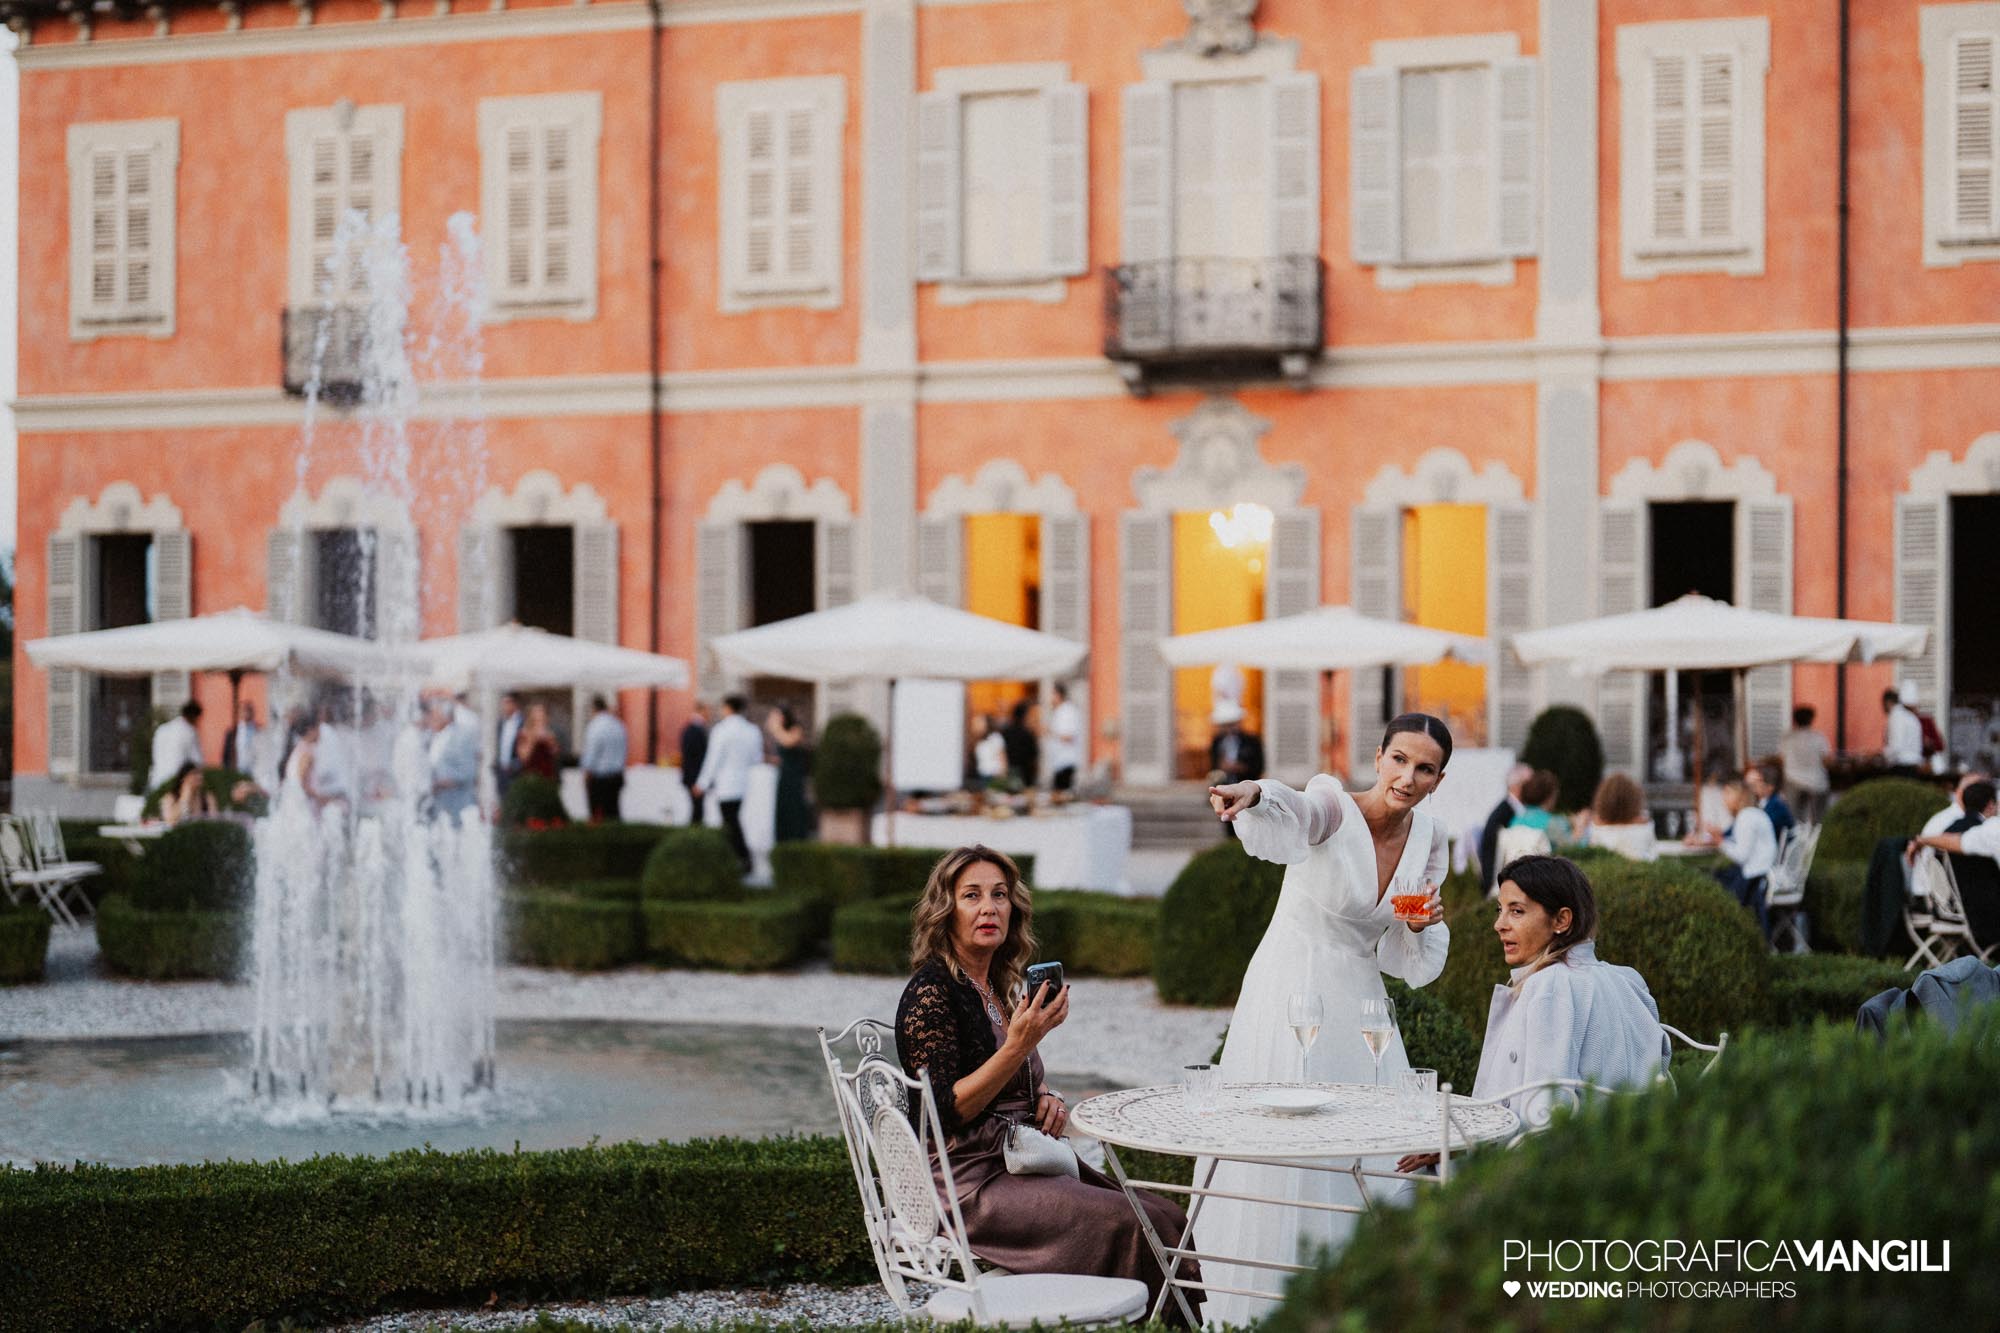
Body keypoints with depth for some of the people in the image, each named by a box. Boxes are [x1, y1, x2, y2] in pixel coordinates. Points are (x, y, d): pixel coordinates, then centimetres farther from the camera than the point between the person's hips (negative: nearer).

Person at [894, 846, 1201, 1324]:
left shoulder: (1003, 988, 15)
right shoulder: (930, 992, -11)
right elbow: (946, 1112, -17)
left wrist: (1047, 1101, 6)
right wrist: (1020, 1044, -22)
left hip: (1023, 1160, 8)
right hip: (970, 1184, -8)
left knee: (1167, 1218, -9)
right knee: (1131, 1224, -23)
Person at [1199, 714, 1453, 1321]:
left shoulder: (1430, 839, 2)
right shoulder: (1333, 808, -14)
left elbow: (1410, 962, 10)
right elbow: (1292, 814, -41)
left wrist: (1419, 928, -13)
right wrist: (1253, 793, -63)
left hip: (1359, 1001, 6)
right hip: (1288, 992, -6)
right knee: (1273, 1152, -7)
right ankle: (1255, 1311, 3)